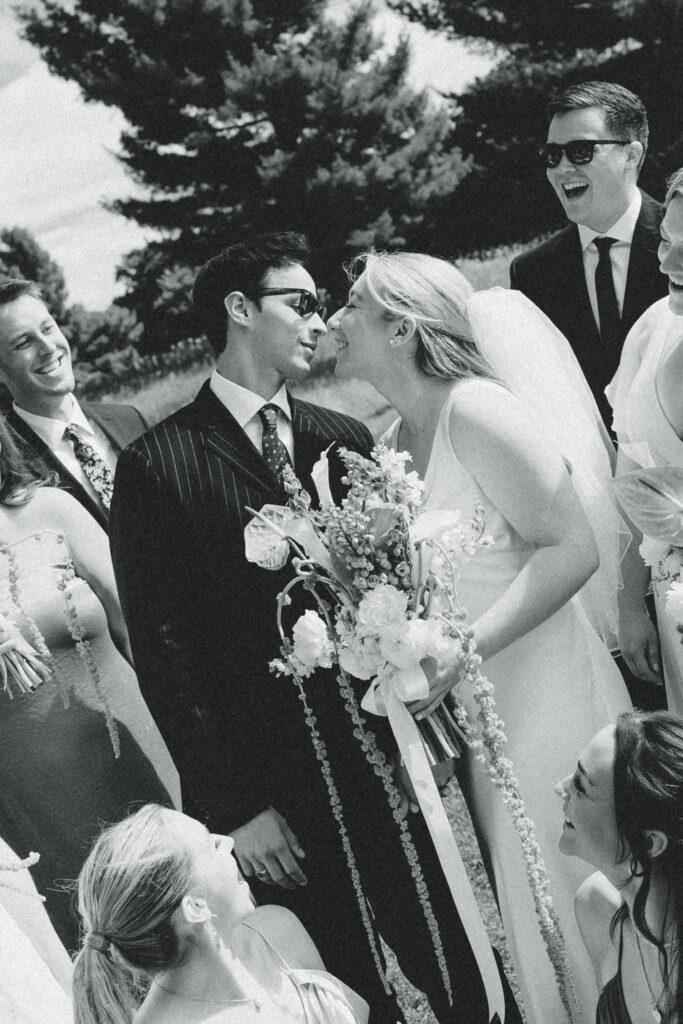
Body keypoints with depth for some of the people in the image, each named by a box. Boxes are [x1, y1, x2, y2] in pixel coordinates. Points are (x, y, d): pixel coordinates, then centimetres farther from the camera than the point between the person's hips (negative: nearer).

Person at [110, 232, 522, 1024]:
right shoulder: (157, 467, -5)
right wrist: (235, 808, -10)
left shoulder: (343, 441, 8)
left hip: (389, 771, 4)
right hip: (275, 798, -3)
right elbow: (165, 651, -7)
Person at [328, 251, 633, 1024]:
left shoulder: (474, 410, -15)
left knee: (578, 891, 2)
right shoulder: (391, 444, 8)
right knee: (524, 909, 13)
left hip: (544, 696, -7)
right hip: (470, 714, 7)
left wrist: (462, 651, -23)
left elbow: (572, 548, -20)